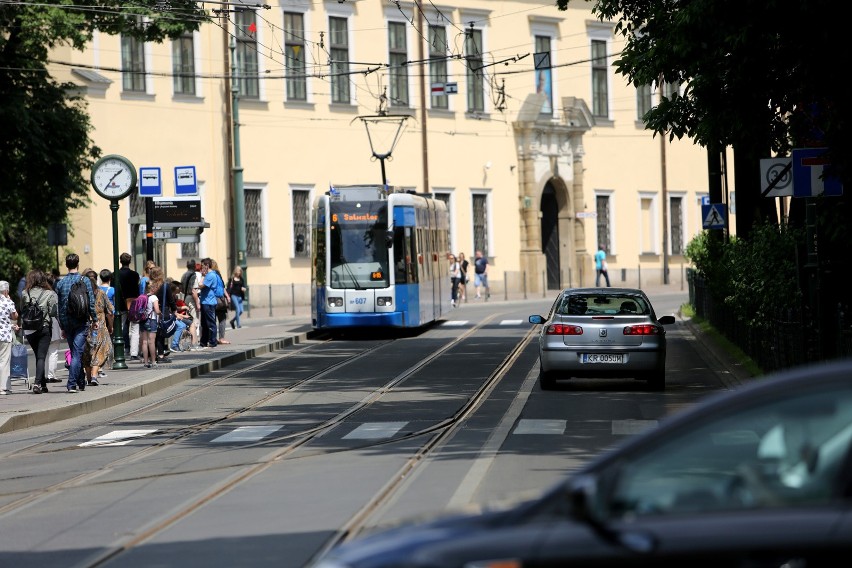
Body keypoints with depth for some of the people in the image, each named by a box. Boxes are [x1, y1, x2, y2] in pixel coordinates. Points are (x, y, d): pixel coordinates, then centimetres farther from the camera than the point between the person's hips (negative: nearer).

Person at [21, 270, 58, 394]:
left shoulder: (25, 294, 1)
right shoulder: (50, 294, -5)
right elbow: (54, 312, -10)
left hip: (29, 330, 3)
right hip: (44, 328, -3)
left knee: (38, 356, 16)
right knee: (41, 357, -2)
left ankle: (43, 384, 18)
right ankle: (38, 382, -18)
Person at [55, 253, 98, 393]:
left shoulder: (60, 283, 3)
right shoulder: (85, 281, -5)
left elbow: (59, 306, 7)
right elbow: (91, 302, -7)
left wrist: (62, 327, 13)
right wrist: (94, 319, 4)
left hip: (67, 322, 3)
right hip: (82, 322, -3)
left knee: (75, 352, 15)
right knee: (77, 353, -6)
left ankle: (81, 383, 23)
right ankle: (72, 383, -16)